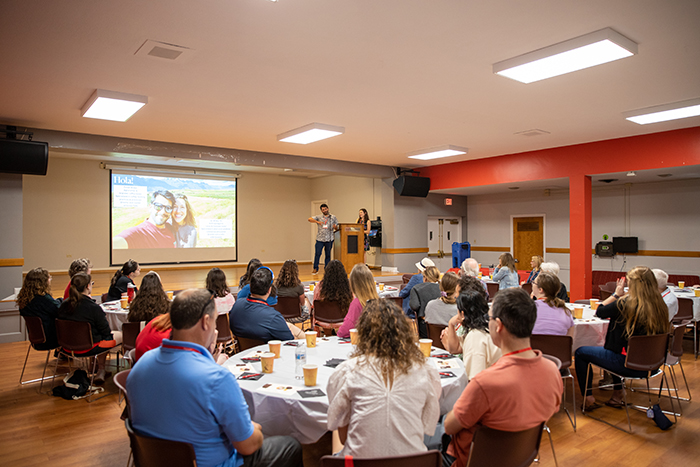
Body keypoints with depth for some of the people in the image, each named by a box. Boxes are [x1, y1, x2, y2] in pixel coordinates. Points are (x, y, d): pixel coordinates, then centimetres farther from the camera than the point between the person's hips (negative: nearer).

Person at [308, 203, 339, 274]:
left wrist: (335, 227, -14)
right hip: (320, 239, 0)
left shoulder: (333, 217, 10)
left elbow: (337, 228, 11)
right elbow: (309, 219, -4)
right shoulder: (319, 217, 8)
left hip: (329, 239, 1)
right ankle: (315, 269, 4)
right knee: (317, 254, -5)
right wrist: (317, 222, -18)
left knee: (328, 254, 5)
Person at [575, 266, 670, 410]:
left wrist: (616, 294, 4)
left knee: (580, 352, 10)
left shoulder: (625, 303, -23)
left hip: (628, 364, -7)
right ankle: (617, 395, 40)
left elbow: (599, 312, -8)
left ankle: (589, 399, 16)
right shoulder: (660, 305, -5)